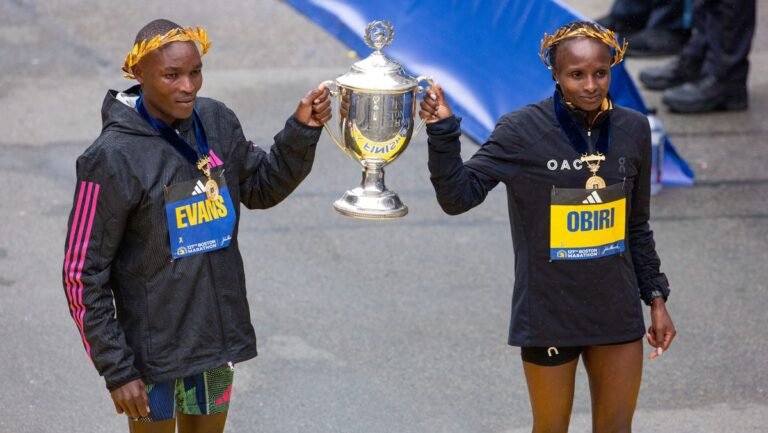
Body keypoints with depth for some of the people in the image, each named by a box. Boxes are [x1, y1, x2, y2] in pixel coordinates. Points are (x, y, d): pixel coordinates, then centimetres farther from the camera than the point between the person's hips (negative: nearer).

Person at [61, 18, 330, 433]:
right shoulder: (112, 157, -19)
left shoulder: (216, 122, -3)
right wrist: (116, 369, -16)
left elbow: (262, 188, 15)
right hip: (152, 349, -5)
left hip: (218, 334, 5)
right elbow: (83, 273, -15)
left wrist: (303, 131, -3)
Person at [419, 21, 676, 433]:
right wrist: (442, 131, -29)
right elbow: (458, 196, -17)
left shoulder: (633, 130, -1)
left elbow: (636, 226, 10)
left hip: (617, 311, 3)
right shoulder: (522, 131, -13)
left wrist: (655, 297, 10)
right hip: (549, 314, -3)